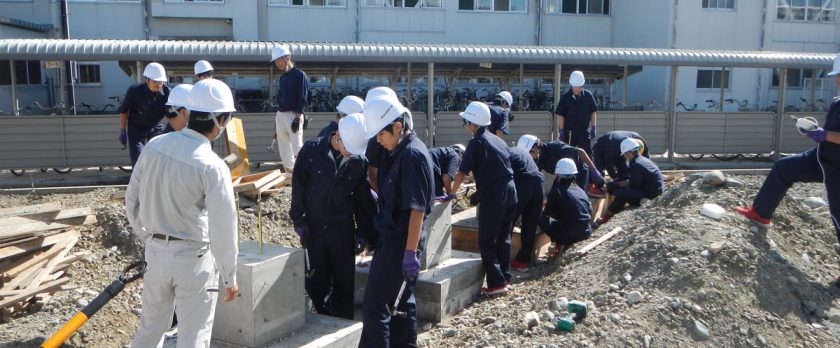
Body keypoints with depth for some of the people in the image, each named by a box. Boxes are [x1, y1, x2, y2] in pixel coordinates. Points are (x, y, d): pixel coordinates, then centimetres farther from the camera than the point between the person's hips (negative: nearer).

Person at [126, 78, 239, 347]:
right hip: (193, 257, -6)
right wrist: (229, 277, -5)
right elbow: (223, 230, -17)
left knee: (151, 326, 24)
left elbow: (131, 200, 6)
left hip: (156, 251, 6)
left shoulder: (154, 145, -4)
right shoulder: (212, 166, -21)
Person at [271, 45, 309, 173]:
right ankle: (289, 172, 16)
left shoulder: (300, 75, -8)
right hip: (280, 115, 8)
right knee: (283, 147, 9)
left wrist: (297, 118, -19)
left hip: (293, 115, -8)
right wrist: (277, 116, 16)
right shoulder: (282, 77, 15)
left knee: (297, 146, -12)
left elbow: (303, 99, -14)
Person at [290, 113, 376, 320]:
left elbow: (363, 198, 4)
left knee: (344, 283, 7)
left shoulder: (359, 161, -4)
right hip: (314, 227, 0)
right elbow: (298, 186, -3)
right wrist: (299, 221, -3)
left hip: (343, 229, 1)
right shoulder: (311, 150, -8)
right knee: (316, 282, 8)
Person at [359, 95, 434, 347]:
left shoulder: (413, 154, -19)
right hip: (392, 238, 10)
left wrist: (410, 252, -24)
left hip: (400, 243, -10)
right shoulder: (396, 152, 9)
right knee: (402, 301, 18)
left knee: (375, 307, -4)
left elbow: (418, 209, -23)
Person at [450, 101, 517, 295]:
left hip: (493, 195, -8)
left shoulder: (477, 143, -8)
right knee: (503, 237, 17)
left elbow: (462, 173, -9)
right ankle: (504, 277, 24)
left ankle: (497, 283, -1)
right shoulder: (497, 139, 15)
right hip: (510, 191, 8)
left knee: (486, 242, 1)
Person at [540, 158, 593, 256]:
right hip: (586, 232, 6)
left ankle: (561, 243, -1)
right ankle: (567, 242, 10)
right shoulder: (580, 190, 9)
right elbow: (590, 212, 15)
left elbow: (547, 214, -3)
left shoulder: (557, 190, -7)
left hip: (568, 233, -6)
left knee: (542, 219, 11)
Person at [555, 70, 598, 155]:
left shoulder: (588, 95, 1)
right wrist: (561, 131, -6)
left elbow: (593, 112, 6)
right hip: (569, 131, -1)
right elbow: (560, 115, -2)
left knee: (587, 153, 3)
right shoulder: (565, 97, -3)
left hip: (584, 130, 1)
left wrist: (593, 128, 2)